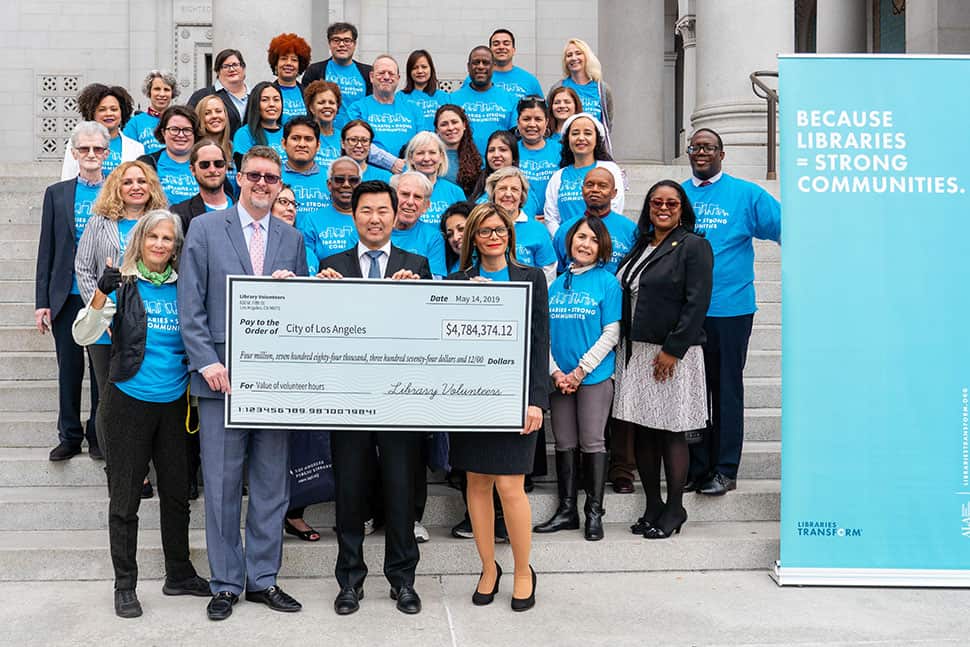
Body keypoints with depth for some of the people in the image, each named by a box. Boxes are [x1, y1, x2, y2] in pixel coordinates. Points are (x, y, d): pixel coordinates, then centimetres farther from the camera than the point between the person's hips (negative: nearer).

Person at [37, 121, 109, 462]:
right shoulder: (57, 194, 5)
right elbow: (46, 250, 4)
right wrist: (42, 301, 0)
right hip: (67, 297, 1)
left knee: (102, 368, 7)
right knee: (69, 369, 8)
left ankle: (98, 435, 20)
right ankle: (69, 436, 20)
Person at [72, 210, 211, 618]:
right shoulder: (122, 285, -4)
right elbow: (83, 336, -12)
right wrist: (101, 294, -26)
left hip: (173, 403, 4)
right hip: (129, 403, -3)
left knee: (177, 492, 12)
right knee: (125, 497, 5)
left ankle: (179, 574, 26)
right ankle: (124, 585, 17)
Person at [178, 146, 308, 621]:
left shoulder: (292, 240, 12)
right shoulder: (205, 229, 2)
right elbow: (190, 303, -3)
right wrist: (207, 361, -12)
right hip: (222, 376, -3)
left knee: (271, 486, 9)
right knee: (222, 487, 3)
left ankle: (263, 578, 21)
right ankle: (226, 583, 16)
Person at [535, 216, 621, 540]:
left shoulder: (607, 282, -4)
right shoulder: (556, 284, 8)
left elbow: (611, 334, -8)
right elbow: (543, 332, 7)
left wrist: (580, 371, -12)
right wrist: (555, 372, -5)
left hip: (594, 377, -4)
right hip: (559, 378, 4)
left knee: (592, 443, 0)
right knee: (564, 444, 10)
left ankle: (594, 513, 10)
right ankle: (567, 510, 19)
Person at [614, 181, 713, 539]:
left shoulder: (694, 246, -3)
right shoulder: (639, 247, 16)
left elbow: (696, 302, -11)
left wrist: (673, 350, -16)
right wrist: (624, 345, 9)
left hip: (671, 353, -6)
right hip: (635, 351, 6)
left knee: (671, 432, -1)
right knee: (642, 432, 8)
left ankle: (674, 510, 10)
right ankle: (652, 506, 18)